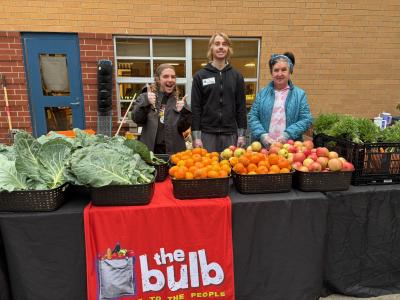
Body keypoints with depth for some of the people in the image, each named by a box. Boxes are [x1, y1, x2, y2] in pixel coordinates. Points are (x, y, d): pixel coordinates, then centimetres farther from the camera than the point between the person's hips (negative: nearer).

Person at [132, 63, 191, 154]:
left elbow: (183, 128, 0)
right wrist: (145, 103, -23)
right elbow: (137, 120, -7)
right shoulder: (145, 97, 4)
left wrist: (183, 112, -18)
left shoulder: (179, 100, 5)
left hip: (174, 150, 1)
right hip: (149, 149, 0)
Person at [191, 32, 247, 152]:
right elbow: (195, 108, -1)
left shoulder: (237, 76, 7)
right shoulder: (200, 76, 2)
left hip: (230, 134, 2)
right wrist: (196, 136, -6)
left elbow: (241, 106, 7)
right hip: (207, 133, -1)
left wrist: (241, 135, 2)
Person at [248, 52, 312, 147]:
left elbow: (306, 120, -1)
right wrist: (262, 135, -13)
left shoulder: (300, 94, 7)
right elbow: (252, 117, 3)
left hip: (290, 146, 0)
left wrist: (287, 134, -15)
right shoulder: (262, 93, 9)